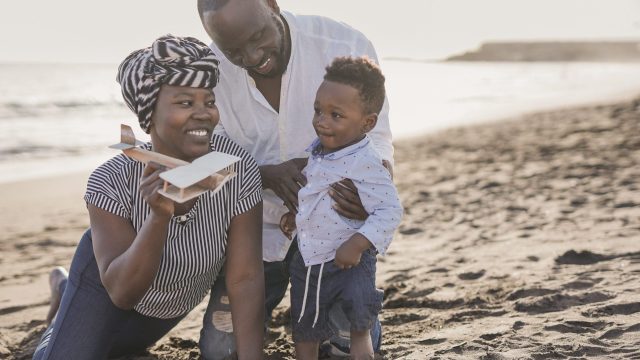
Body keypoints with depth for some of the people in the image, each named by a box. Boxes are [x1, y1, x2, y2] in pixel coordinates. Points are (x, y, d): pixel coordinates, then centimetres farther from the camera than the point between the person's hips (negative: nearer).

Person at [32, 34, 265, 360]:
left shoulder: (239, 168, -34)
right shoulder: (112, 180, -37)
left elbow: (245, 279, -30)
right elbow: (122, 291, -39)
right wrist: (159, 216, -55)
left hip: (176, 300, 3)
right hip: (107, 280, -3)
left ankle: (65, 288, 54)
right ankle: (61, 332, 21)